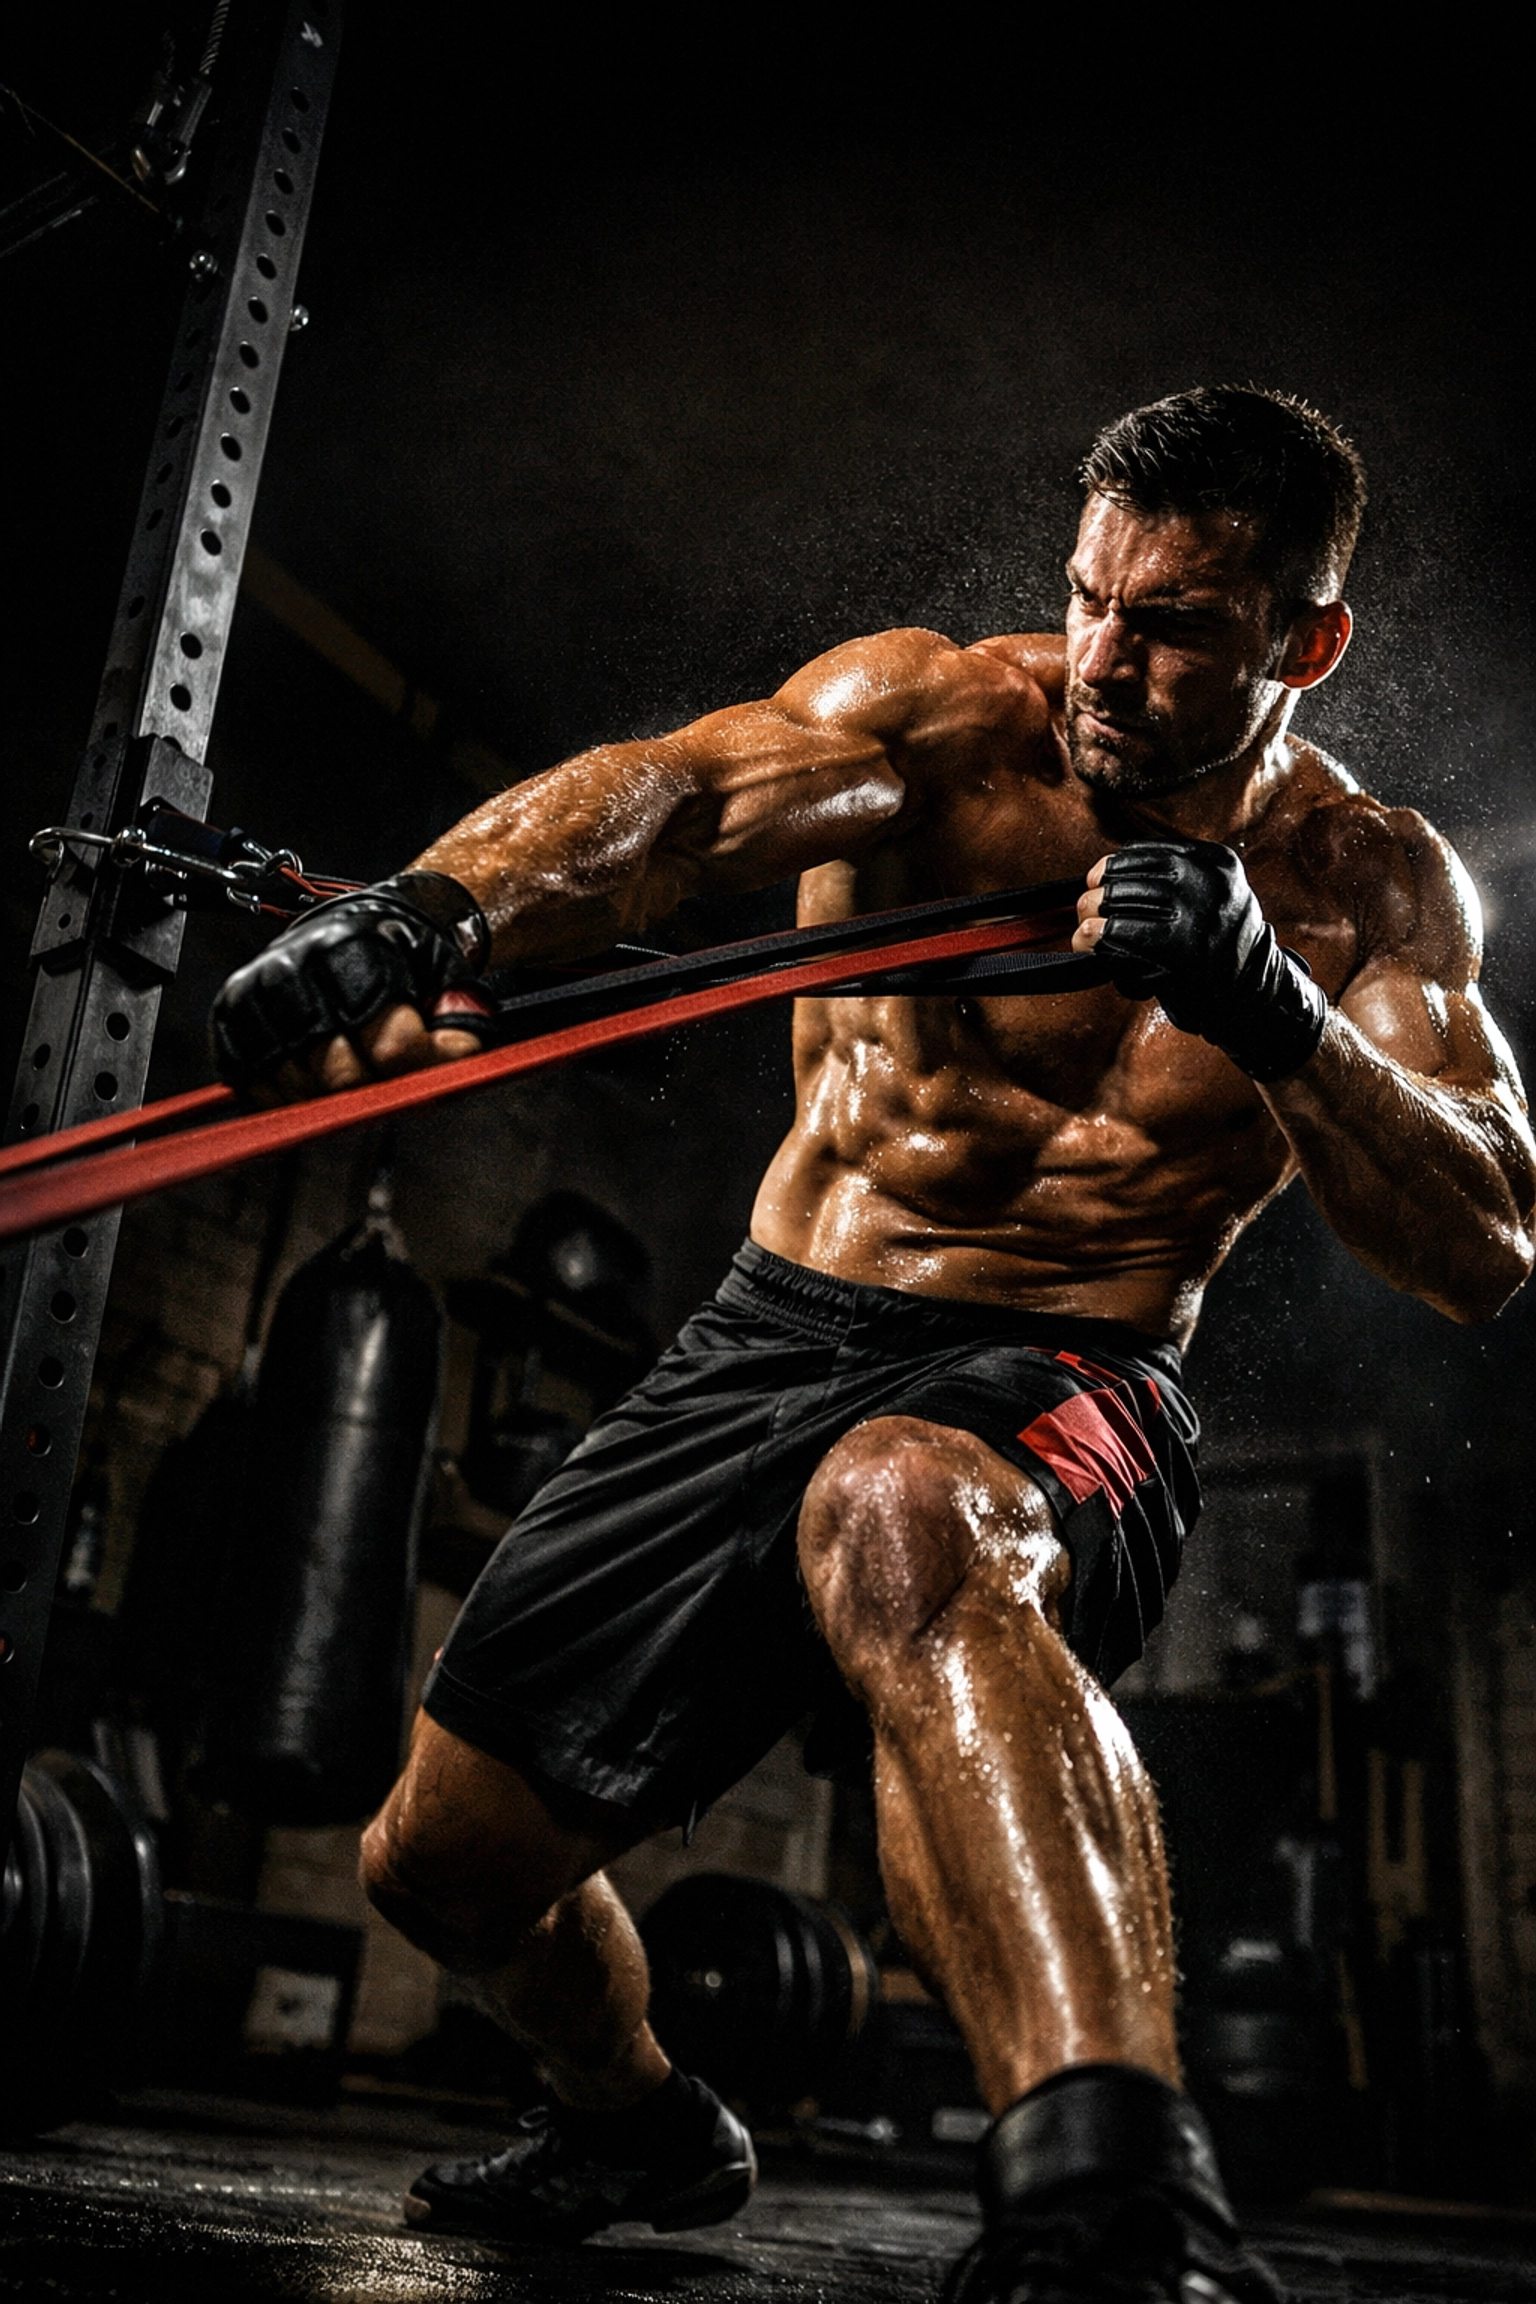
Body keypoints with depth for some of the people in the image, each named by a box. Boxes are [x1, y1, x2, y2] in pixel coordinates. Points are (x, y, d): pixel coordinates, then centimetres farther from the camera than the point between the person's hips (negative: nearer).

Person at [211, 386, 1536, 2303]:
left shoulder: (1373, 890, -1)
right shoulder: (936, 714, -4)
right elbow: (678, 792, -25)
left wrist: (1270, 1008, -28)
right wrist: (420, 915, -45)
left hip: (1059, 1390, -3)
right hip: (767, 1346, 3)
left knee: (899, 1509, -42)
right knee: (442, 1856, 12)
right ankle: (636, 2125, 43)